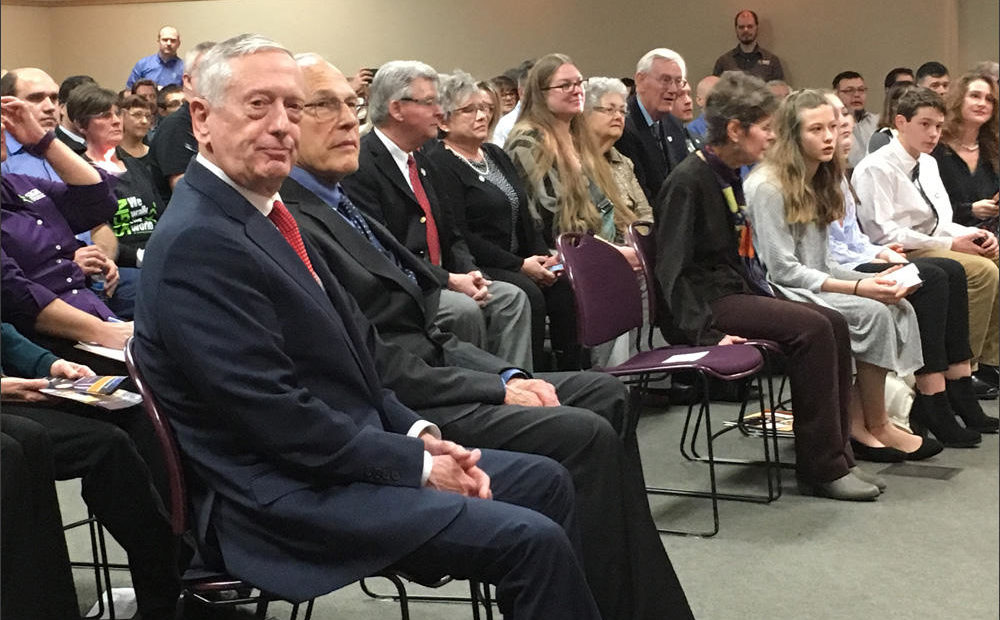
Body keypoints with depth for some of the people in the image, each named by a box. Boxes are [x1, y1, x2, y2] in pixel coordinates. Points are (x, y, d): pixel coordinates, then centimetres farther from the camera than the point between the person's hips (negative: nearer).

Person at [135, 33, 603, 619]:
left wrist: (418, 434, 0)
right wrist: (416, 464, -14)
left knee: (545, 480, 10)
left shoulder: (266, 213, 10)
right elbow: (280, 420, -23)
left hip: (345, 450, 10)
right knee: (533, 540, -15)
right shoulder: (197, 243, -20)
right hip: (285, 497, -10)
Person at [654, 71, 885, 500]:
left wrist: (768, 298, 9)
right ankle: (820, 468, -15)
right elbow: (671, 268, -19)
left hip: (736, 292, 9)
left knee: (834, 323, -6)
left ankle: (836, 456, -2)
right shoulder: (688, 181, -14)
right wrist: (705, 333, -27)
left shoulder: (728, 175, 14)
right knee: (812, 328, -23)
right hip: (704, 300, -9)